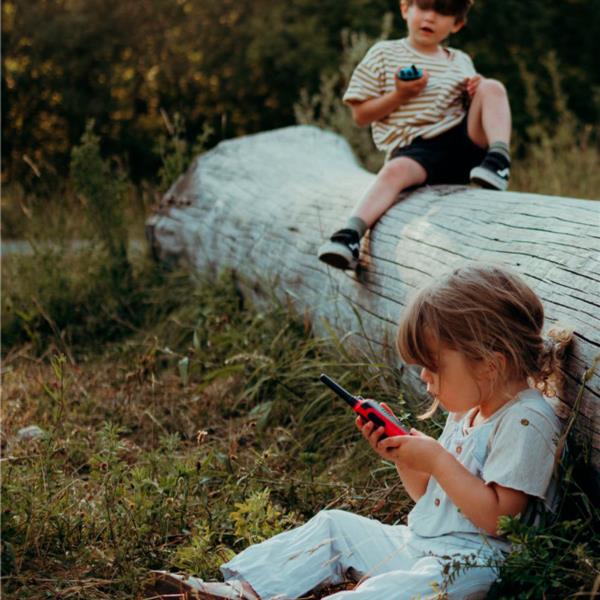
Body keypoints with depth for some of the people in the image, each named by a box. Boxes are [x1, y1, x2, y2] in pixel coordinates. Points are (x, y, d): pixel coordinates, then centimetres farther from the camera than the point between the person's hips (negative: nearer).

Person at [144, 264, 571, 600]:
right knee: (334, 526, 10)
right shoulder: (466, 409, 13)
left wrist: (436, 460, -22)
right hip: (417, 542, 10)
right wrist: (402, 455, 0)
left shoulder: (527, 421, -18)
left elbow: (497, 517, -23)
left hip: (467, 562, -10)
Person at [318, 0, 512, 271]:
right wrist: (399, 96, -9)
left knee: (492, 87, -15)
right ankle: (351, 233, -48)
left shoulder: (461, 62, 21)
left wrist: (477, 91, 2)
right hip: (415, 149, -3)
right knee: (395, 170, -36)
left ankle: (499, 158, -29)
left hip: (464, 139, 3)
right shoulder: (383, 54, 10)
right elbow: (360, 114, 6)